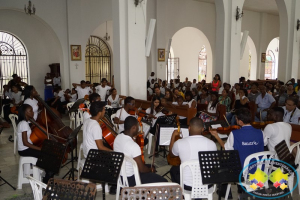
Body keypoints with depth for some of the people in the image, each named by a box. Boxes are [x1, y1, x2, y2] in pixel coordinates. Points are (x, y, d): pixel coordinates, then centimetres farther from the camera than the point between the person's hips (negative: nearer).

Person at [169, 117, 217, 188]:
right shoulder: (212, 144, -12)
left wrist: (173, 136, 18)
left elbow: (171, 155, 8)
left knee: (174, 169, 29)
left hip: (187, 185, -2)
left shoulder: (179, 143, -17)